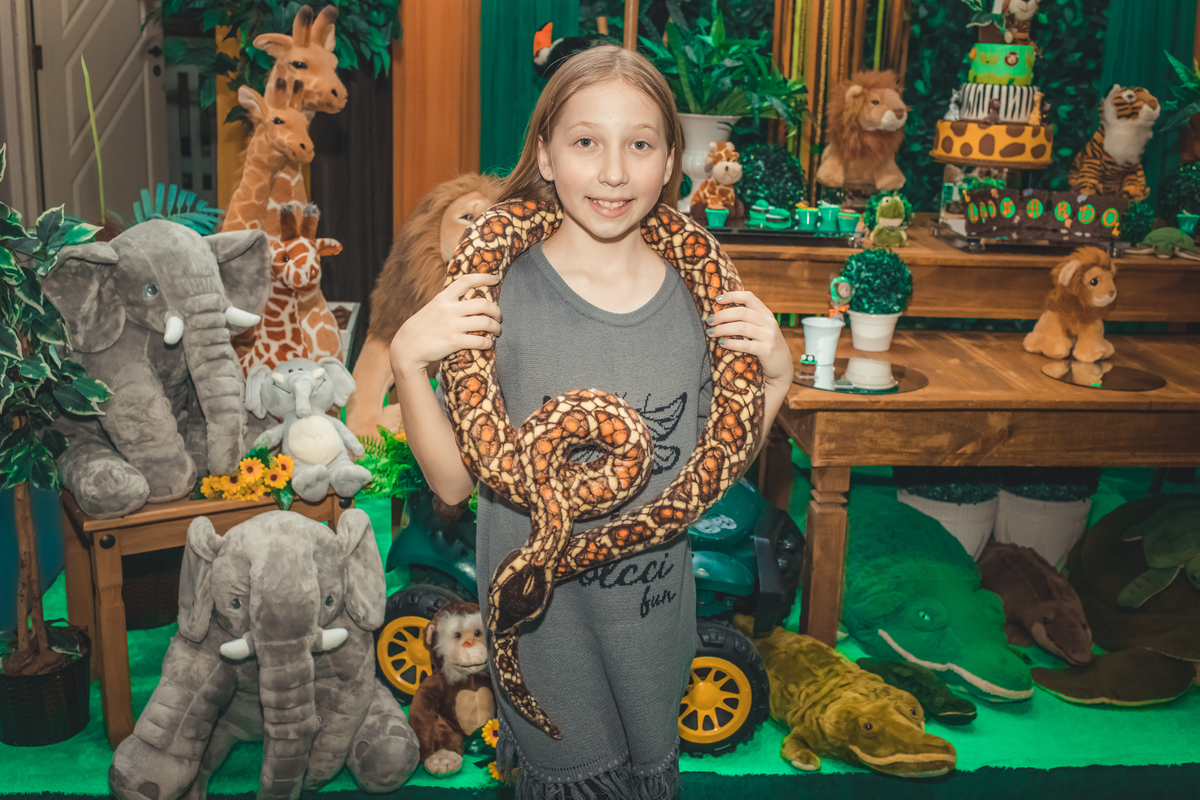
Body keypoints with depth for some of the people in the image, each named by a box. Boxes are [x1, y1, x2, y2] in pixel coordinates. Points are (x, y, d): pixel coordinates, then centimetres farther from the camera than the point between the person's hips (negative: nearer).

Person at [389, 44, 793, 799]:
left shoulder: (699, 291, -5)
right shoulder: (500, 289, -15)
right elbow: (454, 481, -13)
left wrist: (775, 375, -10)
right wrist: (409, 363, -24)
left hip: (656, 594, 4)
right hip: (540, 600, -3)